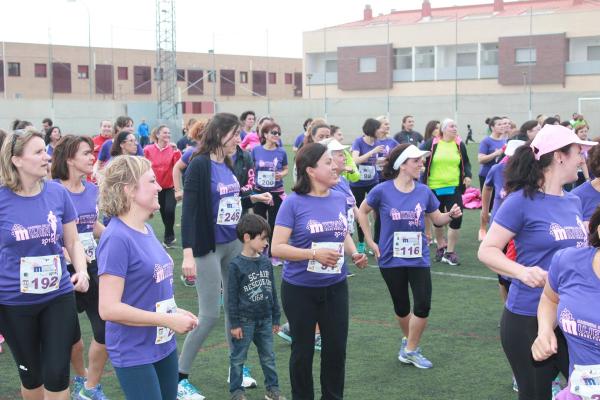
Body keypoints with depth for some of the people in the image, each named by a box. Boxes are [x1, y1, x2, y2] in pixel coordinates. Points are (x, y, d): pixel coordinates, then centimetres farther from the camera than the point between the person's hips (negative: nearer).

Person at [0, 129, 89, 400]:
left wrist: (81, 271, -13)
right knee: (30, 374, 15)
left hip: (58, 296, 1)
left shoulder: (58, 193, -5)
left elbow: (73, 242, 4)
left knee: (56, 374, 2)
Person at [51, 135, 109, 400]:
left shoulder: (92, 190, 3)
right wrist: (68, 252, -25)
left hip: (92, 266, 4)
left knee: (105, 327, -3)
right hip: (64, 269, -4)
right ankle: (81, 377, 39)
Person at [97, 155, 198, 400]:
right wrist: (169, 320, -20)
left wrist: (176, 312, 2)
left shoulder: (146, 229, 5)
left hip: (164, 345, 8)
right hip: (134, 354, -8)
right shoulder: (117, 237, -21)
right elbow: (109, 309, -25)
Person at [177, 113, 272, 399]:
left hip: (234, 244, 7)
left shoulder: (227, 163, 5)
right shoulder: (199, 164, -17)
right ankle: (180, 377, 10)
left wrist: (253, 198, 11)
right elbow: (189, 210, -22)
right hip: (208, 248, -7)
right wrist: (188, 253, -27)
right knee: (209, 315, -4)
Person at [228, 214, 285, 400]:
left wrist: (276, 318, 12)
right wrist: (234, 324, -10)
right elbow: (232, 296, -10)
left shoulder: (266, 262, 1)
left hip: (265, 320, 5)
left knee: (268, 357, 14)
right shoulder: (236, 265, -13)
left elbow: (272, 291, 9)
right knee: (238, 358, 8)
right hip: (245, 321, -5)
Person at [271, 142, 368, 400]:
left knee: (336, 347, 11)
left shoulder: (339, 199, 2)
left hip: (335, 287, 4)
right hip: (300, 289, -4)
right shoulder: (294, 203, -14)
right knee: (303, 350, 10)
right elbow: (277, 248, -16)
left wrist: (354, 254, -2)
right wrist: (314, 254, -26)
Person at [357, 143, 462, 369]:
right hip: (391, 259, -2)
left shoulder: (423, 191, -3)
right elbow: (362, 212, 3)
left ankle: (410, 348, 12)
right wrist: (371, 242, 0)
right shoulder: (382, 190, -12)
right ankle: (410, 341, 38)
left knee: (423, 306, -6)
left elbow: (437, 219, 8)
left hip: (419, 258, 2)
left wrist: (451, 215, -14)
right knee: (401, 307, 12)